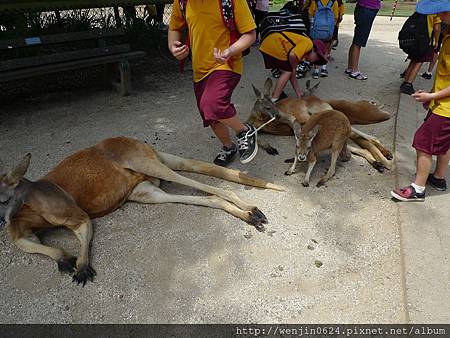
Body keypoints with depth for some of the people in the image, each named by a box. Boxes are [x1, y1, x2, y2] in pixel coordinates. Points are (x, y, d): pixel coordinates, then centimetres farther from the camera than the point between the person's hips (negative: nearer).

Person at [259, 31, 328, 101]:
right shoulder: (308, 43, -6)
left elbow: (292, 74, 21)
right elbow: (292, 55, -24)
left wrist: (298, 92, 22)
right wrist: (294, 67, -4)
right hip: (274, 45, -10)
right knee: (287, 72, -5)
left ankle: (276, 93, 21)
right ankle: (273, 100, -8)